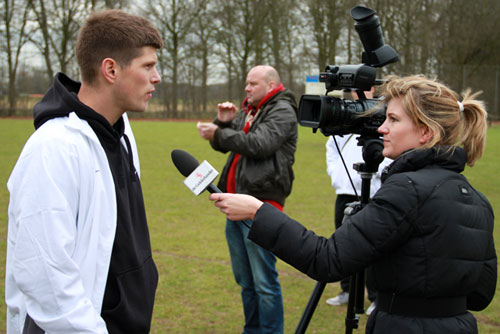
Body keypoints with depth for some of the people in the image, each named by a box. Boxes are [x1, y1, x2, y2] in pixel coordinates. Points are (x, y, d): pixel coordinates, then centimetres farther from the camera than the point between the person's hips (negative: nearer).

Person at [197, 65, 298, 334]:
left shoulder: (282, 111, -5)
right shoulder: (248, 111, 20)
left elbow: (259, 143, -19)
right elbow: (223, 144, 22)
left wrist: (219, 134, -13)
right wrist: (223, 122, 3)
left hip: (260, 203, -9)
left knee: (263, 281, -6)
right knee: (244, 278, 17)